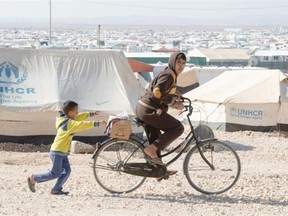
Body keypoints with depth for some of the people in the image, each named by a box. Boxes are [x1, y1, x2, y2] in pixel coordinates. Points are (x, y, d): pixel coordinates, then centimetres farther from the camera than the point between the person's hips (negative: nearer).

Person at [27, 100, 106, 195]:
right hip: (57, 152, -10)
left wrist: (91, 114, 26)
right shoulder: (69, 123, -20)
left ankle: (56, 189, 5)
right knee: (55, 174, -3)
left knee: (67, 171, 4)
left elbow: (79, 117, 23)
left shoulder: (67, 120, 9)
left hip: (62, 152, 10)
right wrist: (97, 123, -28)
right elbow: (81, 125, -29)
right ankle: (33, 178, 8)